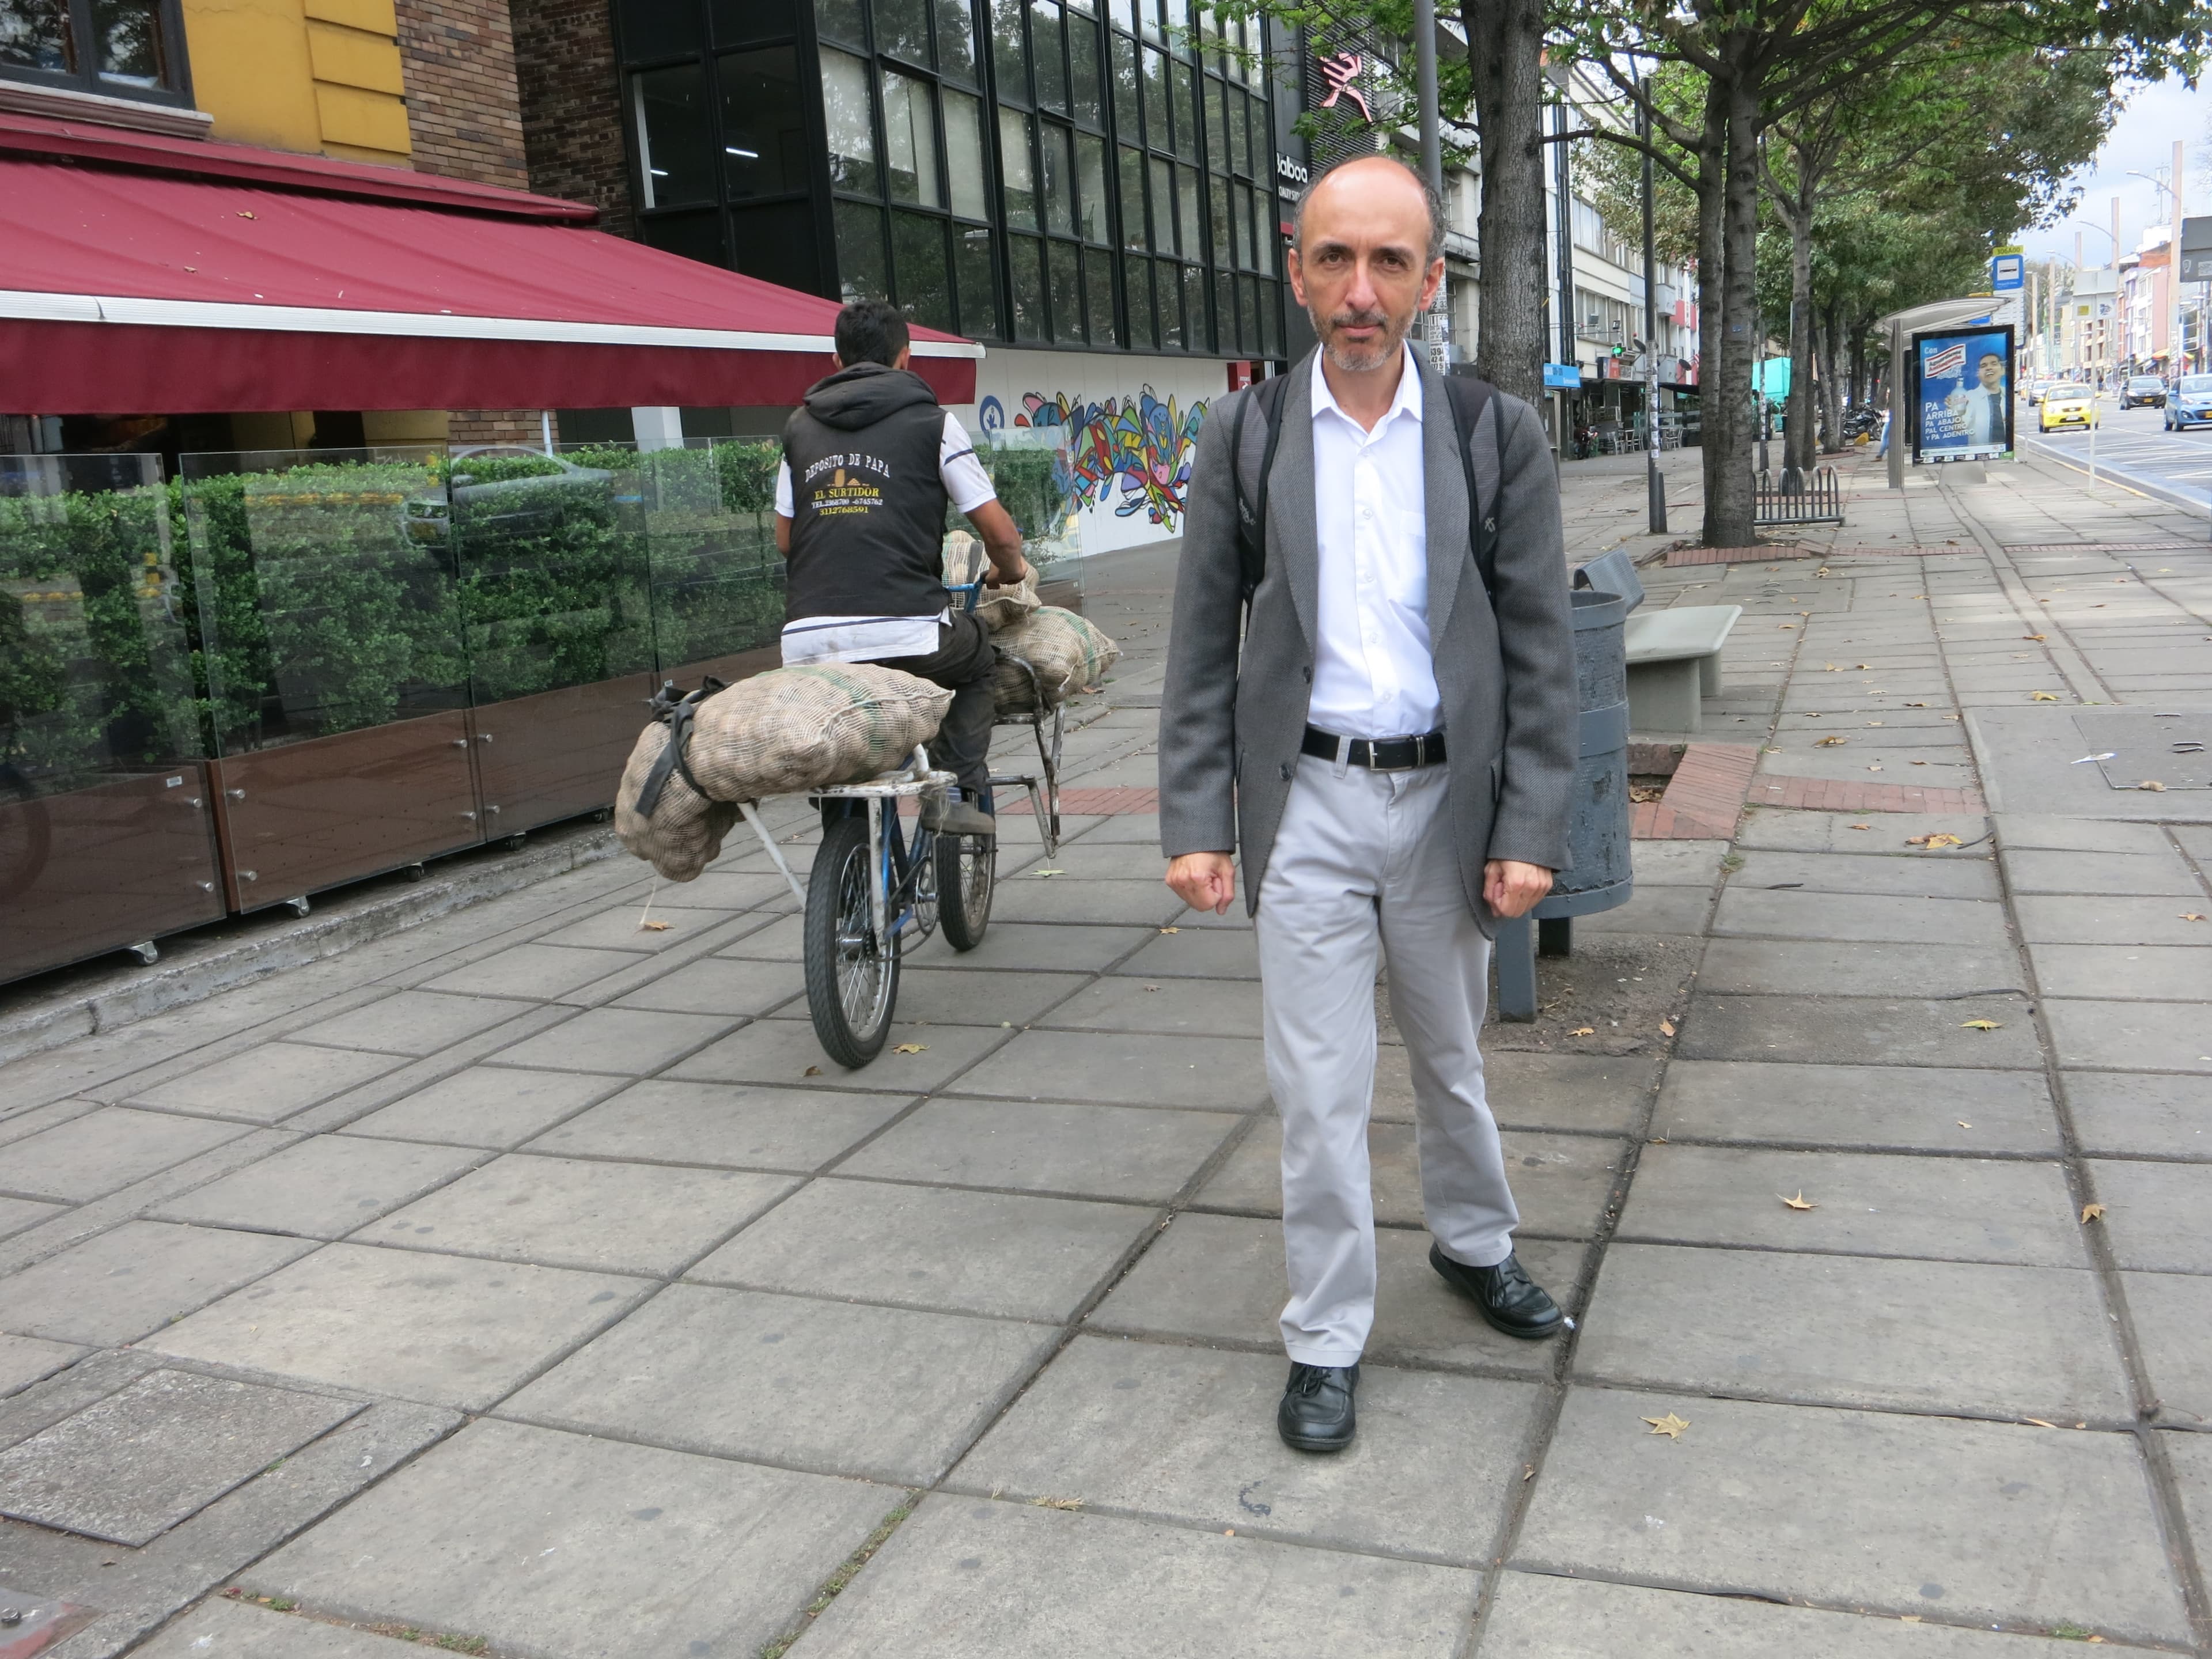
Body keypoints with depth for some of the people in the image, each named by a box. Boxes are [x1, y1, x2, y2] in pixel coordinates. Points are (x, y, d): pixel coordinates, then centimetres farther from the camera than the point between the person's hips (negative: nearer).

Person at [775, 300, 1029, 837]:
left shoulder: (800, 426, 17)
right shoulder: (931, 422, 6)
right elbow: (999, 533, 5)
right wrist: (1011, 570, 28)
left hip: (806, 642, 4)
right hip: (905, 636, -4)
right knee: (975, 651, 27)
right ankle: (961, 789, 14)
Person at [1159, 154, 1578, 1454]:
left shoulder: (1499, 435, -2)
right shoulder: (1242, 438, -2)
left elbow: (1541, 650, -2)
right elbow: (1204, 647, 0)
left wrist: (1533, 832, -7)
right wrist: (1195, 822, -5)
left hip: (1446, 796, 1)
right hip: (1307, 803, 0)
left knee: (1452, 1054, 20)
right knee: (1320, 1090, 4)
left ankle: (1475, 1243, 44)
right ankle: (1328, 1338, 20)